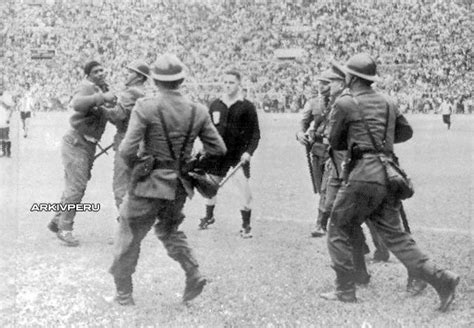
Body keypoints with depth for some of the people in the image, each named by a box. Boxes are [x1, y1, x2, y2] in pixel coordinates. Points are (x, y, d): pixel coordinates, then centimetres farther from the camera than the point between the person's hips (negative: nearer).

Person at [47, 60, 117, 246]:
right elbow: (77, 104, -38)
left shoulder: (101, 89, 13)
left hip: (88, 146, 9)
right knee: (76, 187, -12)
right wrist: (101, 97, -42)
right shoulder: (86, 88, -15)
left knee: (76, 186, 13)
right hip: (76, 143, -9)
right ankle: (65, 229, -4)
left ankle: (57, 222, 25)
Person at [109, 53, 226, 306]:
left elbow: (127, 150, -19)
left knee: (129, 237, 14)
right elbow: (219, 149, 1)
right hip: (180, 185, 4)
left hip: (149, 183, -4)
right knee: (168, 230, 28)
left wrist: (134, 166, 3)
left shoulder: (145, 108, -15)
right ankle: (193, 274, 10)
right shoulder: (197, 112, -3)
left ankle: (123, 293, 22)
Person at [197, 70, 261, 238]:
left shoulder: (247, 107, -4)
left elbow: (255, 133, -3)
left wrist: (249, 151, -16)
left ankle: (246, 225, 2)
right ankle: (209, 216, 39)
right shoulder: (215, 105, 6)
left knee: (244, 189, -12)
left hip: (239, 154, -4)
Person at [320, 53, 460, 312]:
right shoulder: (387, 103, 15)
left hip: (363, 175, -7)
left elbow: (335, 143, 3)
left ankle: (345, 291, 9)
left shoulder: (345, 103, -4)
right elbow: (406, 132, 28)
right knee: (394, 235, 9)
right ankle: (440, 279, -1)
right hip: (387, 175, 7)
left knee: (338, 231, 8)